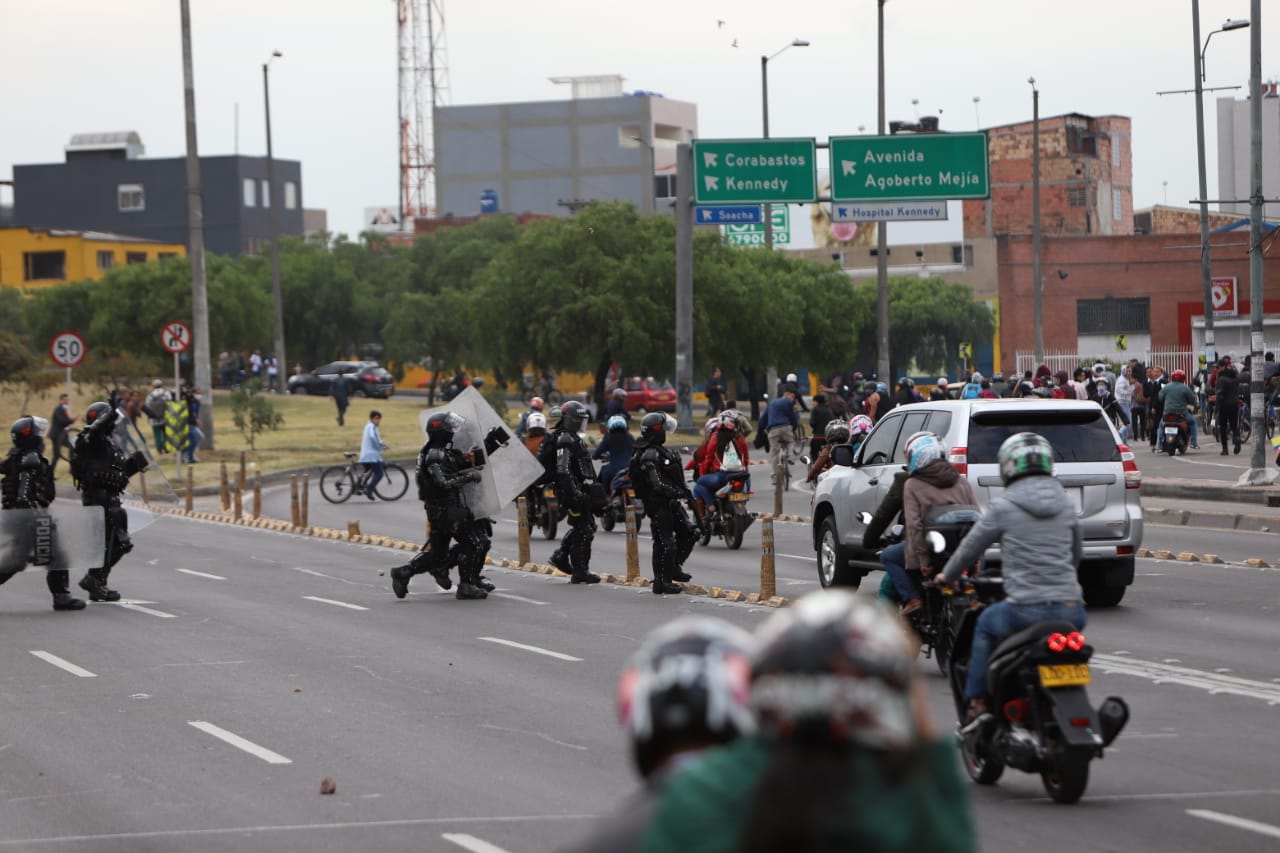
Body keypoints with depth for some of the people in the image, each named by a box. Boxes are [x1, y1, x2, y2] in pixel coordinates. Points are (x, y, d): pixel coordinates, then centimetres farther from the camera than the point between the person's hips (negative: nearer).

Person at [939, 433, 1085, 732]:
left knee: (985, 624, 24)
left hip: (1025, 610, -4)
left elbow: (970, 548, 8)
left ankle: (977, 702, 18)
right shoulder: (1065, 504, 12)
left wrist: (947, 576, 27)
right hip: (1072, 611, 4)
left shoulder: (1002, 506, -2)